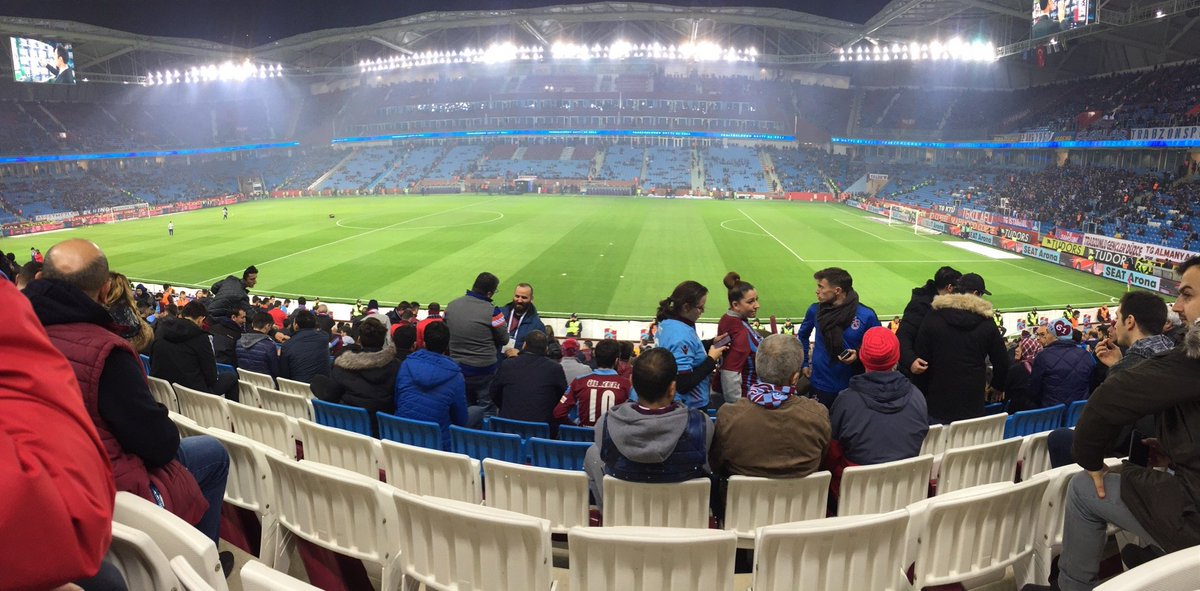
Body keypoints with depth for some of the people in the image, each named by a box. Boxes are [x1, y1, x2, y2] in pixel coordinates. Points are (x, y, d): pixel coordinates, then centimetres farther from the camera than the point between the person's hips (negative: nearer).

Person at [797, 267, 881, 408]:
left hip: (852, 386, -2)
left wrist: (859, 355, -20)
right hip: (821, 385, 2)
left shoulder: (866, 315, -14)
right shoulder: (815, 310, -5)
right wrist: (804, 363, 9)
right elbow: (803, 335, 13)